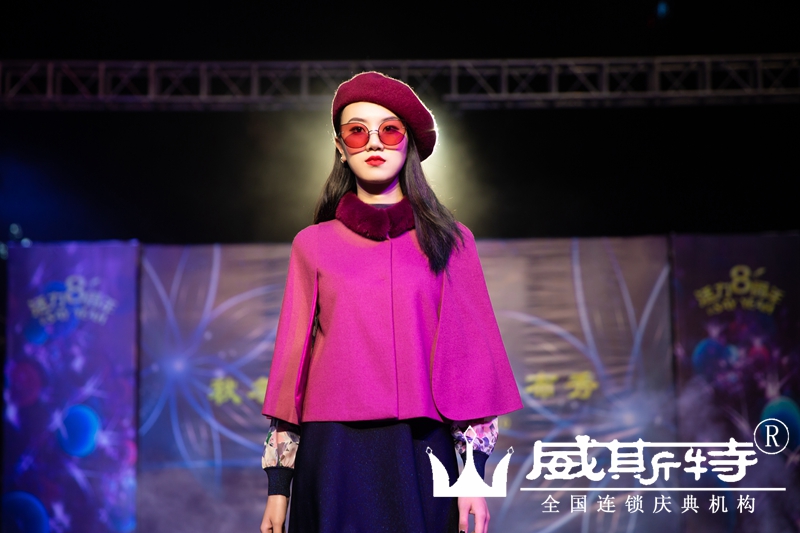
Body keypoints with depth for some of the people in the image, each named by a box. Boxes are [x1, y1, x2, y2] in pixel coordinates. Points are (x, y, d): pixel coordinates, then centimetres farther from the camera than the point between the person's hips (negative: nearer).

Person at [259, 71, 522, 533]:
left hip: (421, 455, 0)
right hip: (333, 458, 0)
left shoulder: (450, 242, 7)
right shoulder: (314, 245, 8)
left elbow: (469, 354, 4)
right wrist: (278, 483, 3)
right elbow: (292, 358, 7)